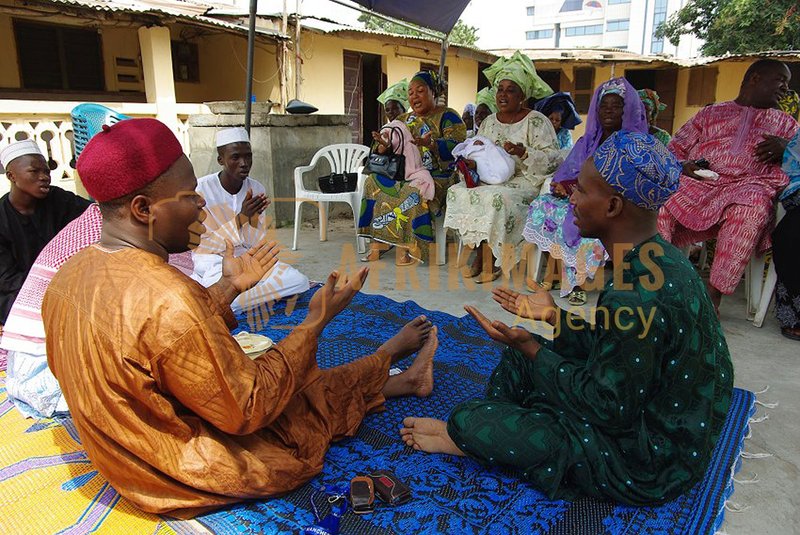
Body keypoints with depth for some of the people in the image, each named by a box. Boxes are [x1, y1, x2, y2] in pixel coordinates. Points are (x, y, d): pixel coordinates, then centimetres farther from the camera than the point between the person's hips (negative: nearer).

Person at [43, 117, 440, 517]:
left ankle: (402, 380, 39)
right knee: (323, 396, 14)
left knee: (308, 383, 20)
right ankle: (392, 353, 42)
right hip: (190, 482, -7)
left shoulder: (71, 275, -5)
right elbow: (247, 409, -25)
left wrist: (228, 288, 7)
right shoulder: (167, 300, -36)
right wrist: (316, 321, -18)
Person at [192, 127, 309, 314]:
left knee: (299, 282, -17)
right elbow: (203, 246, -16)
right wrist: (240, 218, -27)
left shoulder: (256, 189, -1)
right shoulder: (201, 188, -14)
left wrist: (254, 217, -22)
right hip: (213, 260, -6)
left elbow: (256, 243, 0)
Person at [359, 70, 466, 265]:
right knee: (374, 182, -18)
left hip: (437, 176, -5)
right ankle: (377, 242, -21)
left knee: (415, 192, -36)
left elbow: (458, 147, -14)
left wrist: (431, 144, -31)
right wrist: (384, 146, -10)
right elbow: (385, 157, 14)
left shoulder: (447, 117, 4)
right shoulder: (402, 120, 20)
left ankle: (405, 246, -27)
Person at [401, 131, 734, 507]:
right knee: (520, 355, 14)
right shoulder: (660, 257, -2)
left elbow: (609, 411, -24)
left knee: (468, 423, -11)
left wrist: (530, 348, -18)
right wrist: (555, 316, 5)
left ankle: (463, 435, 22)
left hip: (649, 460, -9)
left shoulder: (634, 299, -33)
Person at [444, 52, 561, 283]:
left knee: (495, 197, -35)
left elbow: (552, 159, -9)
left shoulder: (536, 121, -2)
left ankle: (490, 259, -19)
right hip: (490, 179, 6)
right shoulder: (489, 122, 15)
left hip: (524, 181, -6)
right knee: (457, 192, -19)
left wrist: (524, 153, -24)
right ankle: (481, 253, -13)